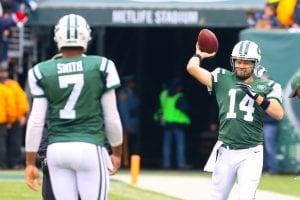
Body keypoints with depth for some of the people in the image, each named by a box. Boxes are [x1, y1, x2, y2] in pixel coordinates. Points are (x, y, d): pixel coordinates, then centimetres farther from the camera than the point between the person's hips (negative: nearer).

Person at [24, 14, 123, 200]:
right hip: (90, 148, -2)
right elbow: (111, 118, 3)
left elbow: (36, 122, 1)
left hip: (57, 150, 2)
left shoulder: (43, 72, 1)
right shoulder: (101, 67, -2)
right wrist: (117, 153, 17)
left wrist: (30, 162, 9)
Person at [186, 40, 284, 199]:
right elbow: (192, 68, 0)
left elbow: (279, 114, -7)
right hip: (225, 151, 2)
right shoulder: (223, 79, 7)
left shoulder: (267, 86, 6)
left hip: (251, 154, -2)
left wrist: (257, 96, -14)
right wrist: (199, 55, 17)